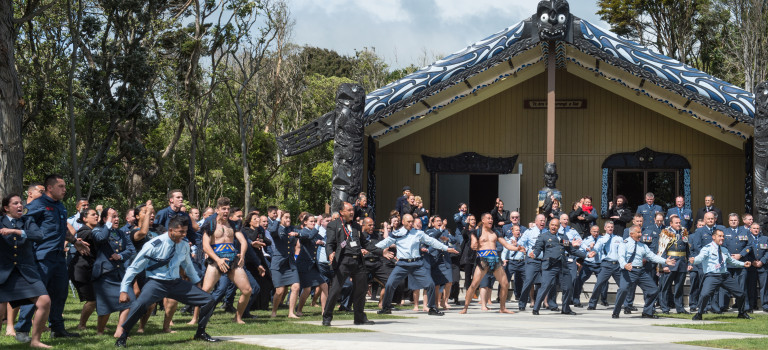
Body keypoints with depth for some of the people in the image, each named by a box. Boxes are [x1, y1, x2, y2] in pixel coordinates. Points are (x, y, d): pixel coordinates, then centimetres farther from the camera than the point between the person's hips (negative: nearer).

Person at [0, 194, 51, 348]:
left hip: (26, 272, 2)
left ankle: (35, 340, 3)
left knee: (45, 302, -11)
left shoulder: (28, 221, 8)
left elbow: (38, 235, -11)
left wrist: (15, 231, -22)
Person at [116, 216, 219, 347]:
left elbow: (188, 265, 20)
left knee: (209, 301, -2)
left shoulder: (184, 245, -1)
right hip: (156, 283, -5)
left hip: (177, 283, 5)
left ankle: (200, 333, 20)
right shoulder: (154, 245, -16)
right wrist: (124, 290, -13)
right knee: (139, 305, -35)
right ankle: (122, 338, -15)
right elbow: (134, 268, -10)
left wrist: (196, 282, 26)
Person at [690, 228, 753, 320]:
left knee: (740, 293, 10)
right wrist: (694, 260, -44)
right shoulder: (707, 248, -4)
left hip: (725, 276, 6)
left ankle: (742, 313, 35)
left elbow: (731, 260, 35)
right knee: (705, 294, -27)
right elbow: (700, 257, -22)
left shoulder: (724, 250, 18)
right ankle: (699, 314, -5)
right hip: (712, 276, -6)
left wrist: (743, 264, 34)